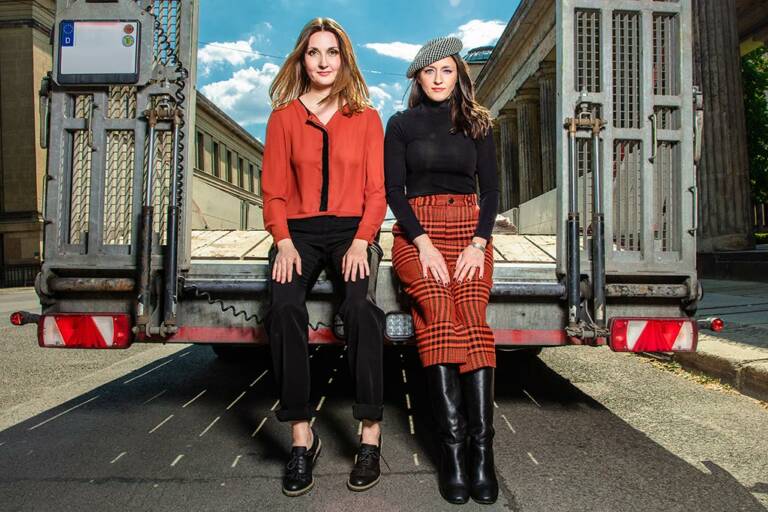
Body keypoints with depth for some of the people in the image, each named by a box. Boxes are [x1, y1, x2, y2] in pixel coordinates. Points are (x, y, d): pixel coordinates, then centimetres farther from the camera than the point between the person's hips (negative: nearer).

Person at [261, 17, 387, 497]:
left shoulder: (367, 118, 12)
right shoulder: (284, 117, 13)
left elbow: (376, 189, 6)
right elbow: (274, 190, 8)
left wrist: (361, 241, -11)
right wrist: (284, 241, -9)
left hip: (351, 229, 0)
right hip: (300, 231, 1)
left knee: (360, 307, -29)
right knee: (285, 307, -28)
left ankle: (371, 434, -21)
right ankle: (302, 435, -20)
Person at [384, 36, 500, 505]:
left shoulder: (478, 124, 18)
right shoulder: (401, 124, 14)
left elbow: (491, 189, 11)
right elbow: (393, 189, 3)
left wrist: (479, 242, -6)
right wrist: (424, 242, -12)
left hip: (469, 230, 1)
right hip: (416, 231, -1)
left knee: (472, 316, -25)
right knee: (437, 309, -28)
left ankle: (481, 446, -24)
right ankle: (453, 445, -26)